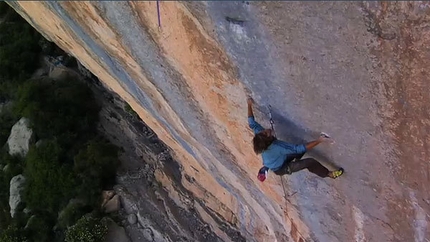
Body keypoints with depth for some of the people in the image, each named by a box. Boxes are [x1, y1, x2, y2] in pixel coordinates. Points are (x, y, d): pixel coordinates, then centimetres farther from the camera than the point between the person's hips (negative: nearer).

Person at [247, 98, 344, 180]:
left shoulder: (259, 134, -26)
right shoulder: (278, 147, -43)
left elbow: (251, 123, -8)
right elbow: (299, 148, -41)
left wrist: (249, 105, -1)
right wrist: (318, 140, -39)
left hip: (270, 164, 7)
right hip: (281, 169, -7)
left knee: (301, 150, 10)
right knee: (310, 162, -12)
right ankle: (329, 174, 10)